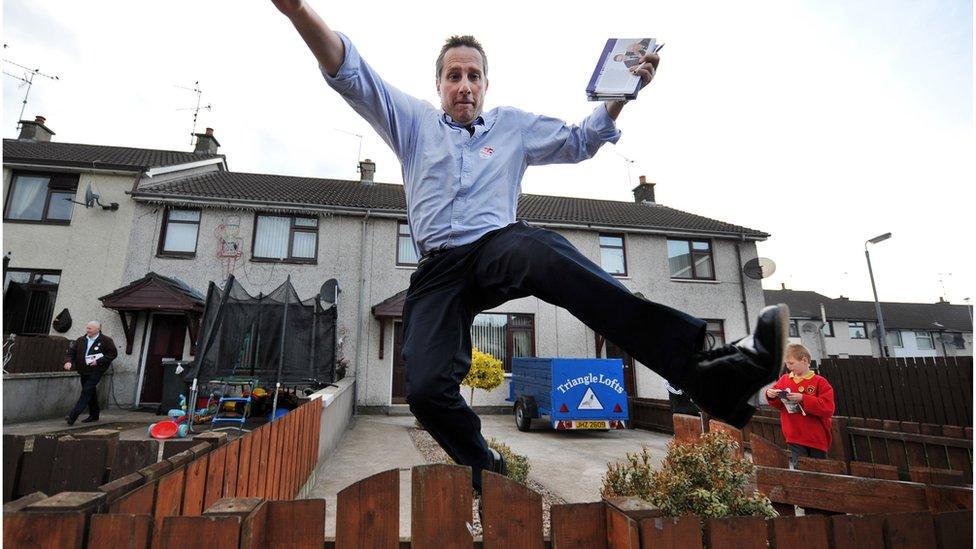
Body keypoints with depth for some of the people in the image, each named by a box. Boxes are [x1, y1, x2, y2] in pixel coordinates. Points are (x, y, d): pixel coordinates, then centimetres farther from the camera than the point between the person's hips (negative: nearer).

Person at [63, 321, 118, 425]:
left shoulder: (106, 341, -7)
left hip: (96, 371, -6)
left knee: (86, 392, -13)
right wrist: (68, 361, -8)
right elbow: (70, 351, 11)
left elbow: (113, 353, -9)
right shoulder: (81, 340, 8)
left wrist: (98, 361, -17)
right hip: (83, 371, 6)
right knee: (91, 393, 15)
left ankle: (72, 416, -13)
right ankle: (94, 415, 27)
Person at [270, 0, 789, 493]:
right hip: (437, 270, 1)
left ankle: (704, 369, -48)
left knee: (546, 252, -39)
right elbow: (349, 73, 10)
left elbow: (579, 140, 25)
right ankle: (488, 472, 6)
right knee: (426, 390, -20)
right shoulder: (412, 121, 20)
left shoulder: (513, 125, 24)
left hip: (499, 246, 0)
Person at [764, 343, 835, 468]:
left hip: (817, 439, -2)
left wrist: (803, 399, -24)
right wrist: (771, 395, -8)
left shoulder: (820, 382, -7)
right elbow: (779, 404, 13)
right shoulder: (785, 379, 5)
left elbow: (828, 408, -17)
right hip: (795, 438, 2)